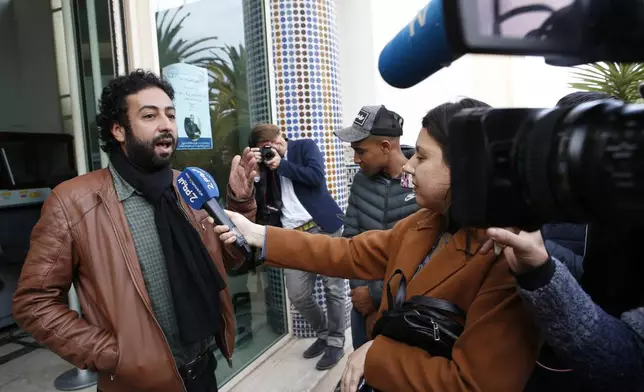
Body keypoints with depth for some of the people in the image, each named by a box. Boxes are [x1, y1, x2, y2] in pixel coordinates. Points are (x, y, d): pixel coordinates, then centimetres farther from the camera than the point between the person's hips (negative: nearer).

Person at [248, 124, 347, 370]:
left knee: (333, 288, 3)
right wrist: (255, 170, -4)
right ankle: (323, 334, 29)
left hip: (322, 227, -4)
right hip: (293, 235, 4)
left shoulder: (305, 146, 6)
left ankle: (336, 341, 21)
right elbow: (259, 201, 6)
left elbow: (316, 176, -12)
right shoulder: (265, 164, 15)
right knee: (297, 295, 4)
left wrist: (281, 165, -7)